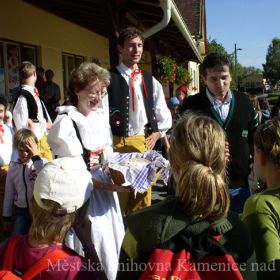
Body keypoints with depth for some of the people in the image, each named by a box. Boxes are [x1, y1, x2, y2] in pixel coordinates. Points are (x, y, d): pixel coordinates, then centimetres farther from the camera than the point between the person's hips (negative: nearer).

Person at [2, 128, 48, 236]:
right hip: (21, 212, 3)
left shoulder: (42, 163, -12)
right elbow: (9, 193, 7)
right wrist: (7, 217, 11)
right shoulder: (13, 167, 0)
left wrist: (35, 156, -30)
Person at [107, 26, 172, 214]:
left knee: (143, 197, 10)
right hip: (116, 143, -4)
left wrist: (156, 134, 8)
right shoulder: (109, 79, -5)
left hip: (144, 143, 5)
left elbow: (164, 116, 19)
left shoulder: (151, 81, 12)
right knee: (117, 195, -3)